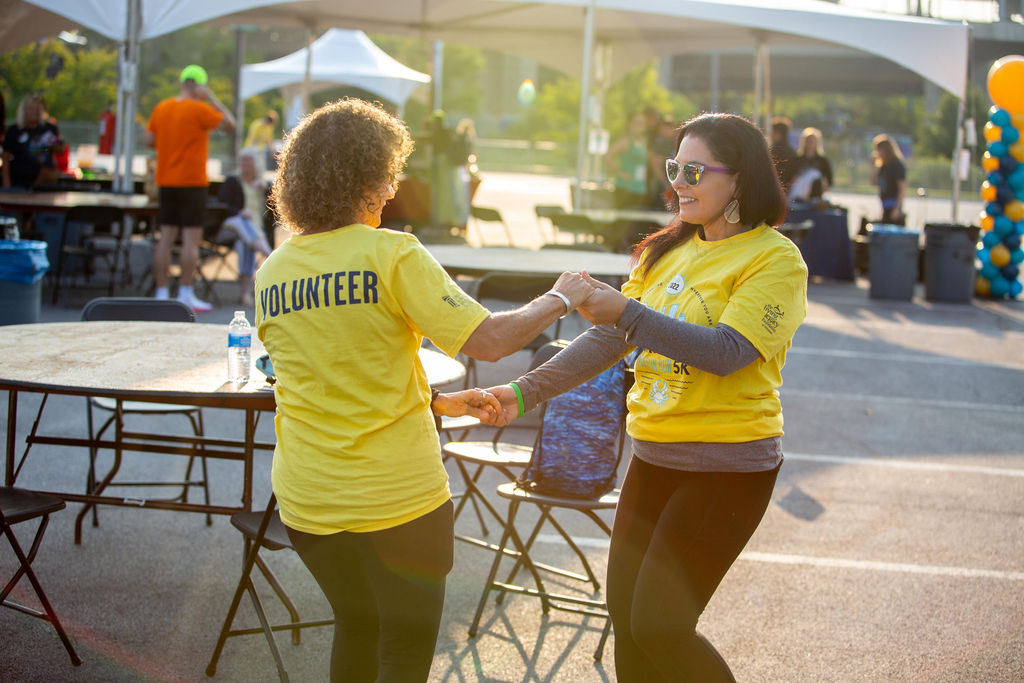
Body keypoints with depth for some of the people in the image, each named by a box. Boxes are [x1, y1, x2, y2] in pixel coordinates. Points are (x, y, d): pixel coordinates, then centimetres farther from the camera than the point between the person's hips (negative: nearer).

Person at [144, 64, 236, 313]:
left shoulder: (161, 108, 8)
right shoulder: (198, 109, -10)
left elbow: (149, 139, 8)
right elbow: (229, 124, -6)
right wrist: (212, 98, -1)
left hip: (166, 182, 6)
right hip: (192, 181, -6)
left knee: (166, 237, 7)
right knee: (191, 238, -3)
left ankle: (161, 293, 7)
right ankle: (185, 295, -4)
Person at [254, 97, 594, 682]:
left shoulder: (272, 272, 3)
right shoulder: (391, 255, -15)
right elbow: (489, 340, -19)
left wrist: (437, 403, 20)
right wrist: (559, 299, -2)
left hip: (307, 500, 5)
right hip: (395, 498, -5)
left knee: (357, 629, 26)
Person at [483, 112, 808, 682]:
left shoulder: (775, 259, -11)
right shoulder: (670, 250, 9)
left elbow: (727, 352, -24)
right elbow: (611, 339, 8)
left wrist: (628, 311, -28)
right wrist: (525, 393, -1)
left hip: (727, 467, -7)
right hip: (654, 457, 7)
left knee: (658, 626, -9)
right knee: (625, 617, 10)